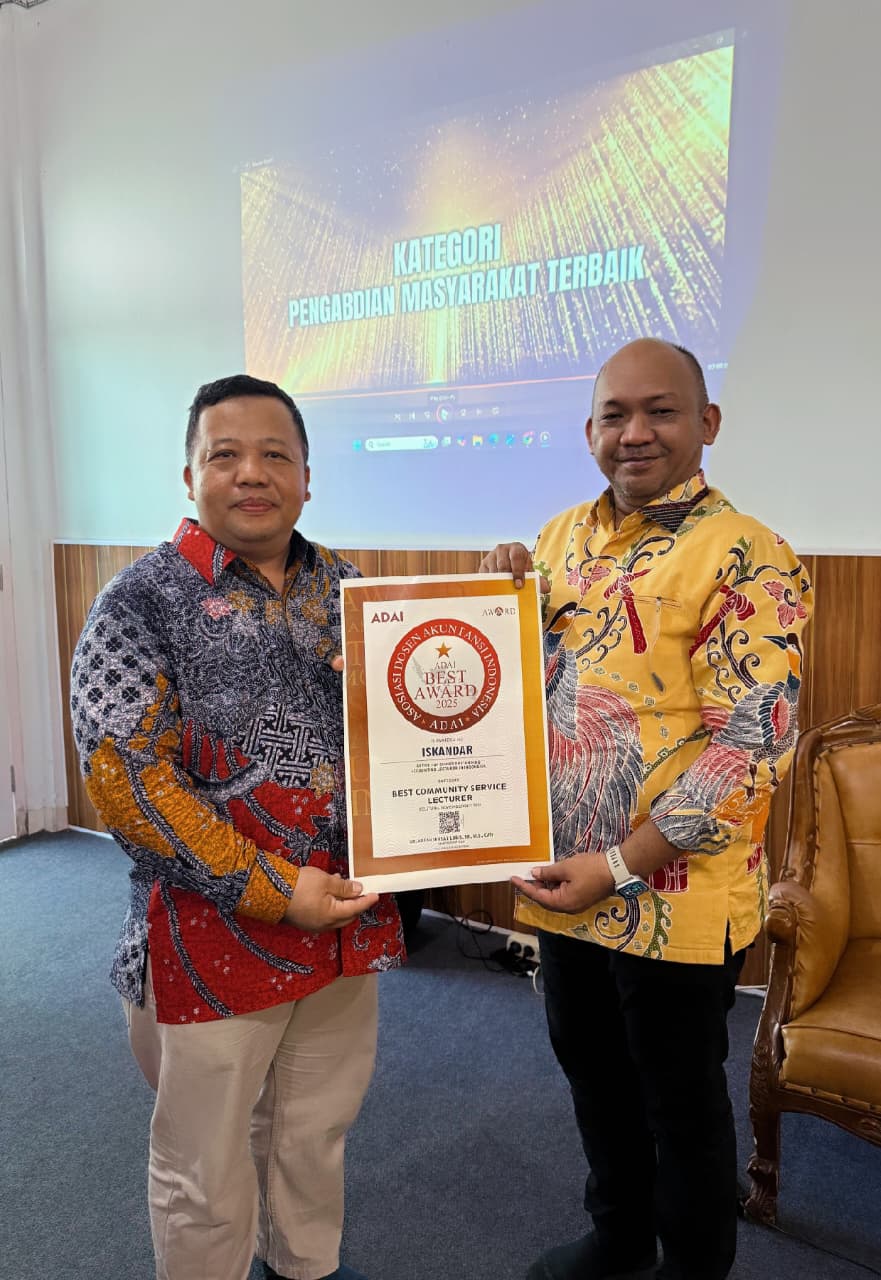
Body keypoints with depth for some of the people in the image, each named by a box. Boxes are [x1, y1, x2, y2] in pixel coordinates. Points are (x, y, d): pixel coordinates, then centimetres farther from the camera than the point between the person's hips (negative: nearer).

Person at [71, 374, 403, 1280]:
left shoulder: (345, 589, 4)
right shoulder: (144, 602, -11)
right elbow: (123, 779, -18)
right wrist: (275, 891, -19)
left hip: (347, 919, 5)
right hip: (213, 934, -5)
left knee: (318, 1129, 25)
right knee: (207, 1175, 14)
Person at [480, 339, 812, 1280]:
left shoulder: (747, 558, -15)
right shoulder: (563, 536, 6)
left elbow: (752, 743, -21)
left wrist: (621, 865, -22)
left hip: (674, 896, -6)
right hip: (562, 877, 7)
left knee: (679, 1099, 15)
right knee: (591, 1067, 24)